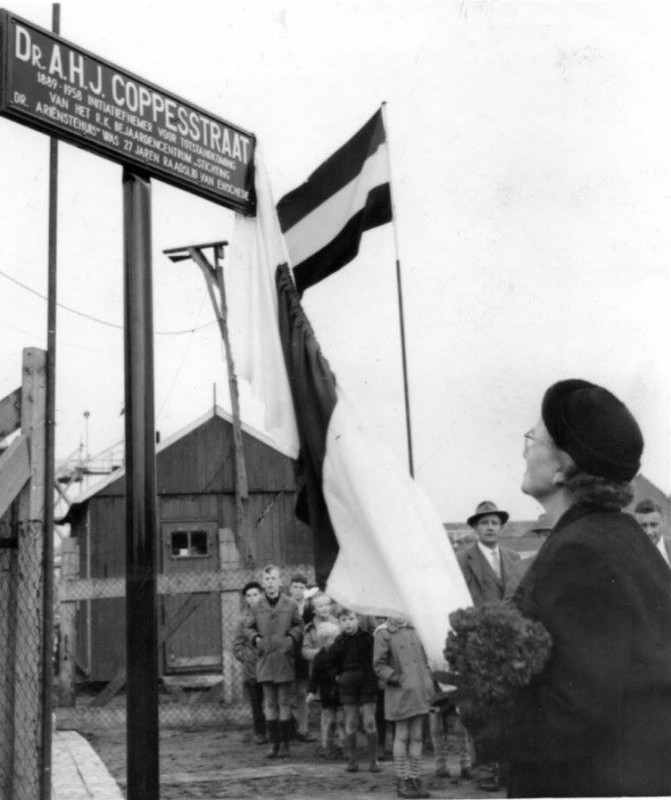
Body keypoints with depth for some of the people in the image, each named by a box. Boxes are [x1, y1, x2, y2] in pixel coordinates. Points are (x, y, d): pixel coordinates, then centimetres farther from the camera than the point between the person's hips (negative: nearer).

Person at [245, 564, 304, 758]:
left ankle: (284, 743, 12)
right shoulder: (257, 607, 3)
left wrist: (291, 637, -9)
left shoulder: (290, 605, 0)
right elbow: (248, 628, 13)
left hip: (284, 660, -1)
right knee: (269, 703, 7)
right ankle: (273, 742, 14)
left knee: (284, 702, 3)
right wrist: (256, 638, -6)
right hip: (265, 660, 2)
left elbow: (299, 625, 9)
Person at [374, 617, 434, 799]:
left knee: (417, 737, 7)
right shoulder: (383, 633, -5)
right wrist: (396, 678, -17)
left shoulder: (414, 629, 11)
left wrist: (429, 686, 11)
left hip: (419, 692, 5)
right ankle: (402, 782, 9)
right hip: (399, 693, -5)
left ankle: (415, 780, 14)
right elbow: (378, 665, -7)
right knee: (402, 737, 1)